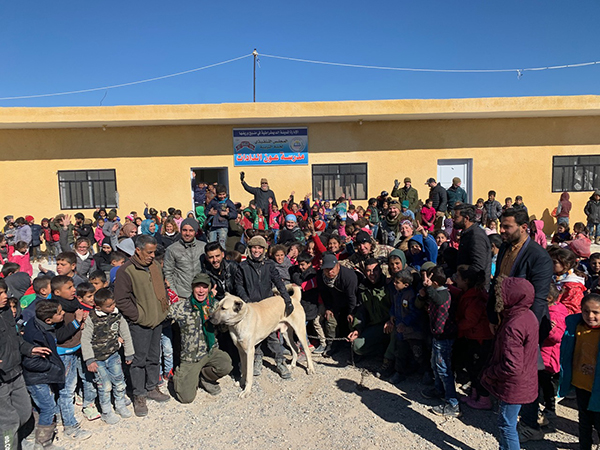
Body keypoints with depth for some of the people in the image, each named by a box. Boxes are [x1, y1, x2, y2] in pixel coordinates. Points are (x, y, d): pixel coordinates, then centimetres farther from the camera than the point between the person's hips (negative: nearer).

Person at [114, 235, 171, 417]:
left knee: (154, 356, 18)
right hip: (140, 324, -7)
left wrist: (165, 304, 9)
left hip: (157, 320, 7)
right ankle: (139, 396, 19)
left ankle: (152, 388, 35)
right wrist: (139, 315, -16)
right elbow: (121, 300, -17)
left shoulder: (155, 265, 6)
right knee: (139, 359, 4)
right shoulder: (126, 271, -16)